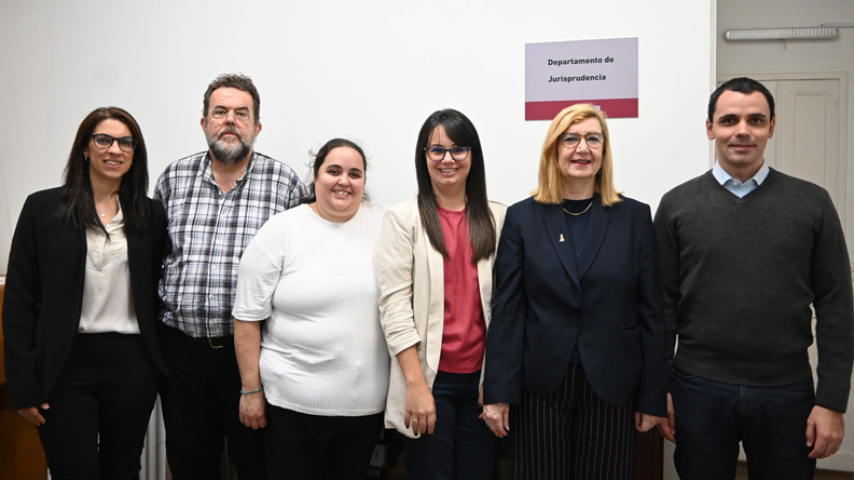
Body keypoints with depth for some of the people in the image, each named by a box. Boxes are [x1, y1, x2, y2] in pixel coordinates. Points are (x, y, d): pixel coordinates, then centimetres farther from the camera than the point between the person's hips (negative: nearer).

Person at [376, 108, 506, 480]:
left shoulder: (496, 218, 6)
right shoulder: (404, 218, -2)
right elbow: (394, 305, -8)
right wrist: (416, 385, -12)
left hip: (481, 377, 3)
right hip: (429, 377, -2)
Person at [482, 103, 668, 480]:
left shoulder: (635, 217, 2)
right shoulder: (522, 217, 1)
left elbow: (651, 313, 2)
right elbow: (506, 310, -2)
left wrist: (653, 396, 1)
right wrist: (498, 392, -5)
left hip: (611, 389, 1)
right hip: (539, 389, 0)